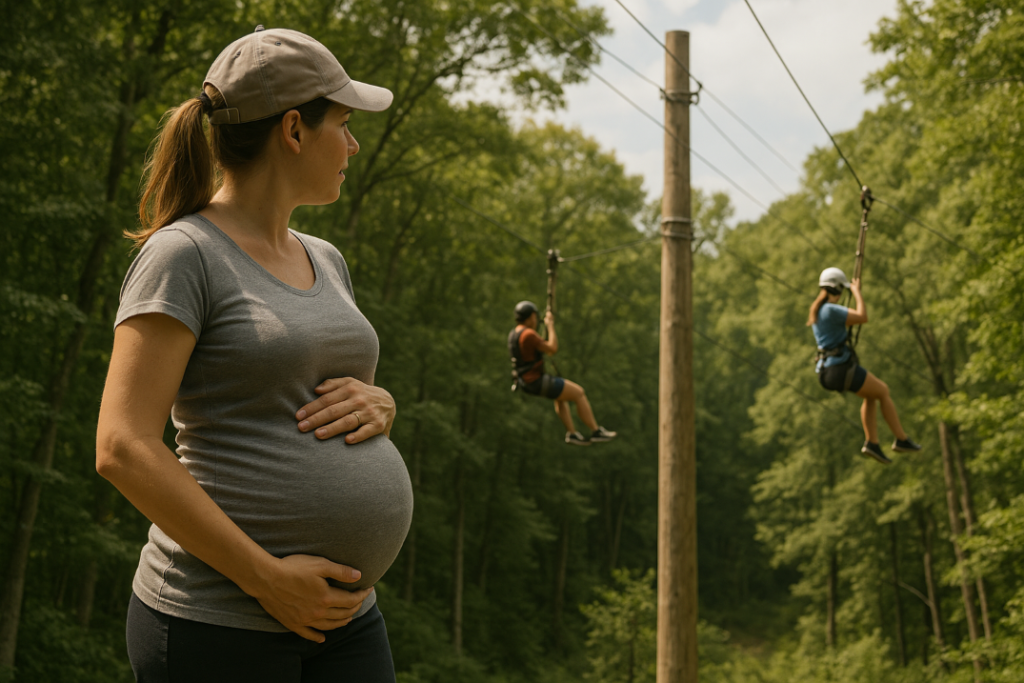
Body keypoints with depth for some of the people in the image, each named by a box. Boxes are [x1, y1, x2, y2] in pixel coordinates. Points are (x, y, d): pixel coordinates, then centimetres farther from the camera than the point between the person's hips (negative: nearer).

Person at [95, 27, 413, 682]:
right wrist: (269, 578, -18)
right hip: (215, 620, -7)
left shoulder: (324, 260, 12)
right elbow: (123, 448, -17)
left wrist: (375, 402, -2)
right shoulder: (181, 253, -10)